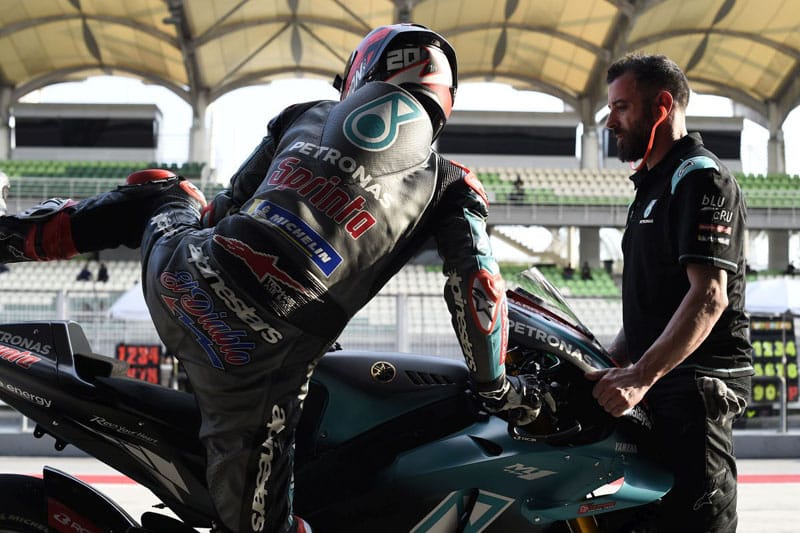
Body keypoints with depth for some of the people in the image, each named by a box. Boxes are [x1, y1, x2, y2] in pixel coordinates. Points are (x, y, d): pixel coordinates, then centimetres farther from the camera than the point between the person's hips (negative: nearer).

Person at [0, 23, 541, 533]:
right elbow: (479, 289, 1)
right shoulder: (449, 185, 8)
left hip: (177, 280, 4)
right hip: (257, 357, -4)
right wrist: (497, 387, 16)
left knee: (157, 190, 35)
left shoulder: (305, 116, 16)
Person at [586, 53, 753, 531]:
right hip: (662, 385, 10)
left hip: (698, 381, -10)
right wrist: (609, 365, 16)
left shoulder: (700, 177, -9)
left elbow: (709, 296, -21)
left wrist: (641, 377, -27)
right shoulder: (655, 186, 23)